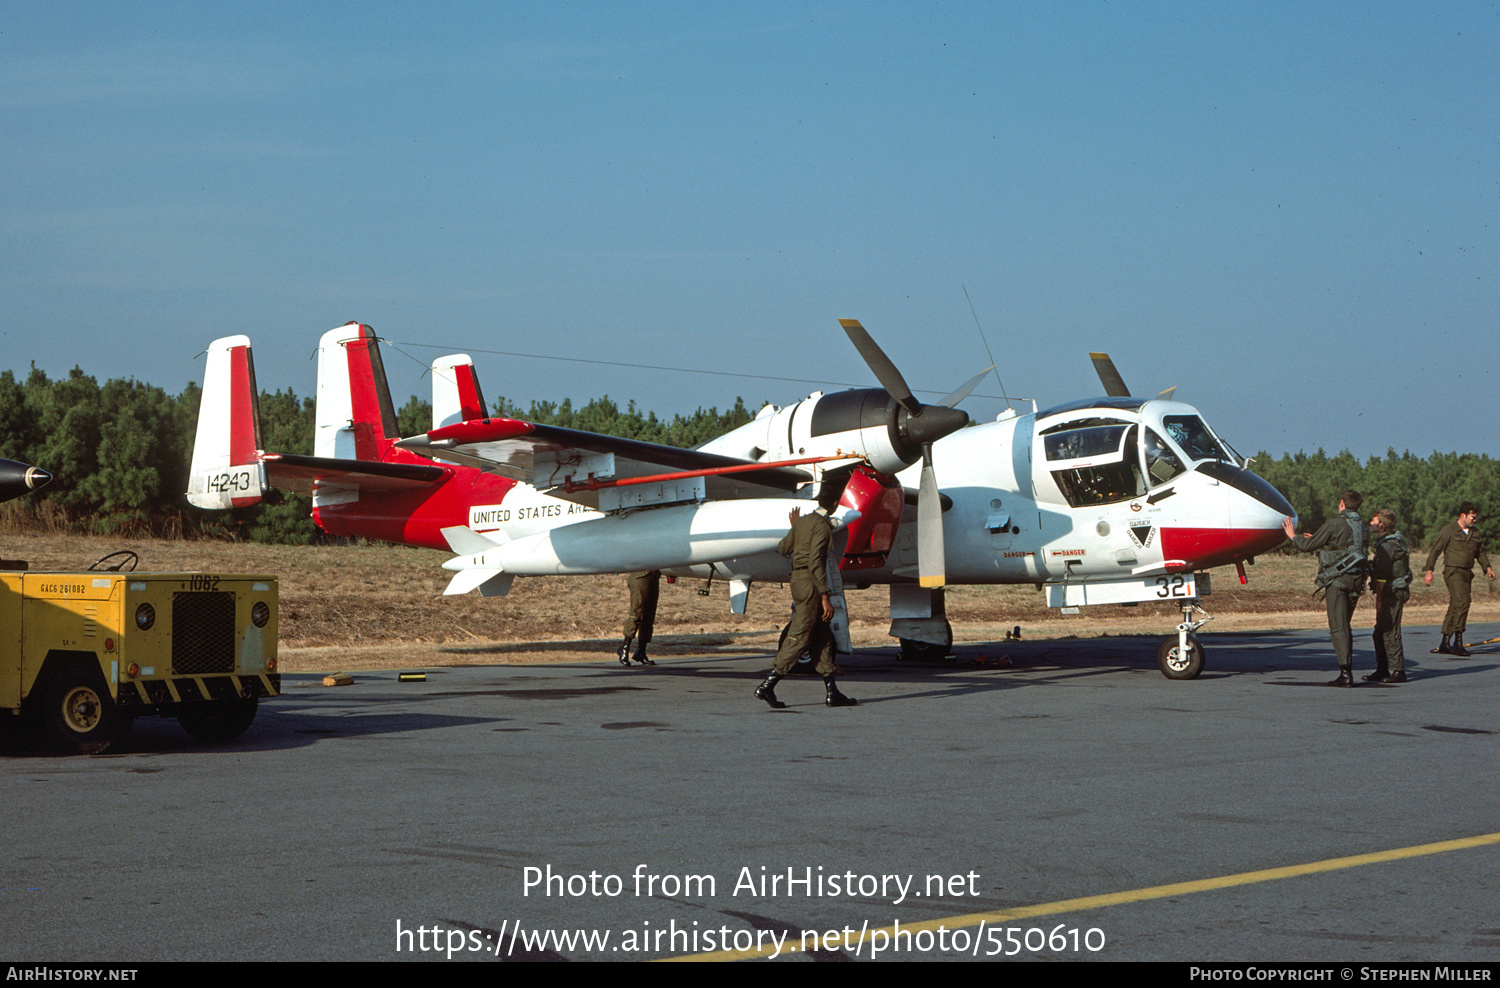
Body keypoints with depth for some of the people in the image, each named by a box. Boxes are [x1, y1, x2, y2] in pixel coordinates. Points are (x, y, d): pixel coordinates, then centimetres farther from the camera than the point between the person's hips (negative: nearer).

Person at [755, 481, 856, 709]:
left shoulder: (803, 521, 11)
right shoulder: (822, 526, -14)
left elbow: (782, 548, 20)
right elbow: (815, 562, -21)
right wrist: (825, 596, -21)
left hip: (797, 579, 9)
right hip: (809, 582, -9)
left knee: (822, 636, 10)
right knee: (799, 638, -6)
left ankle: (832, 692, 10)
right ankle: (767, 686, -8)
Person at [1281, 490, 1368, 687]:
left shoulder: (1335, 524, -11)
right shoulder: (1361, 526, 11)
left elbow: (1307, 546, -6)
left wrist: (1292, 535, 15)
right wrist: (1317, 539, 37)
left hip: (1337, 580, -7)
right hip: (1356, 580, 7)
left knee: (1338, 628, -7)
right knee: (1344, 627, 15)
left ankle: (1345, 673, -12)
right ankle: (1347, 671, 14)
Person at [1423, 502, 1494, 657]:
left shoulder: (1475, 532, 15)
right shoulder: (1448, 531, -6)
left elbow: (1481, 552, 25)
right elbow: (1435, 550, -7)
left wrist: (1488, 567, 9)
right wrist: (1429, 571, -12)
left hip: (1467, 574, 7)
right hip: (1453, 572, -7)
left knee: (1455, 607, 8)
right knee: (1462, 602, -21)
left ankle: (1444, 644, 12)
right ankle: (1458, 641, -20)